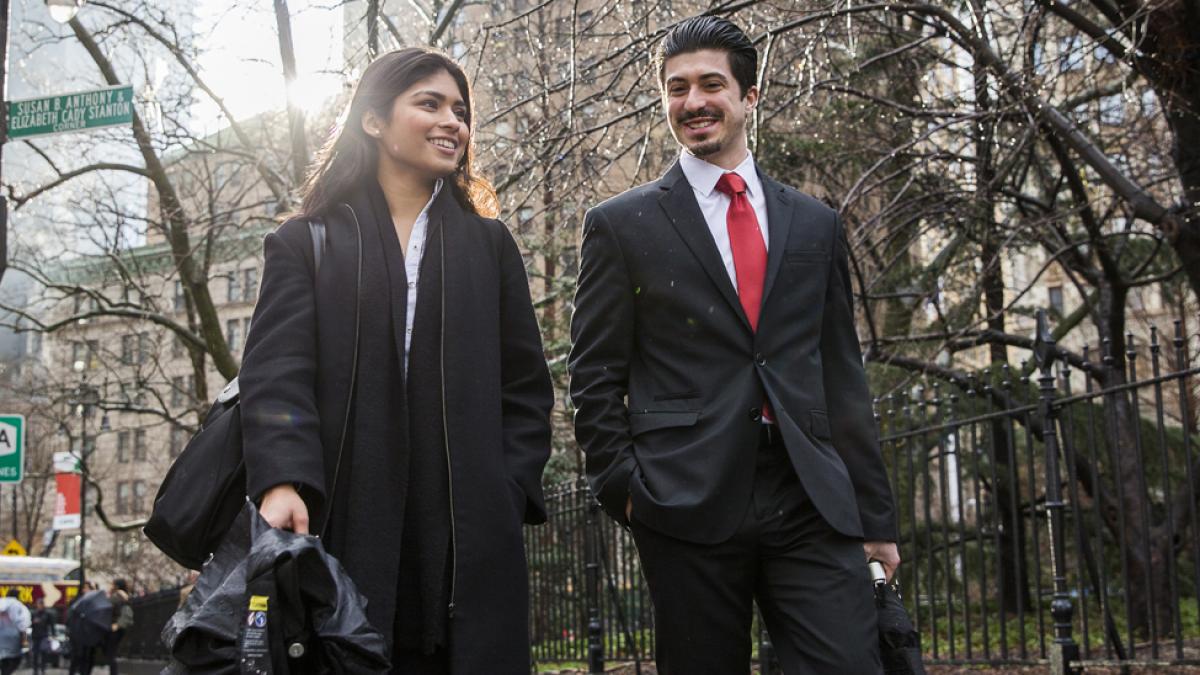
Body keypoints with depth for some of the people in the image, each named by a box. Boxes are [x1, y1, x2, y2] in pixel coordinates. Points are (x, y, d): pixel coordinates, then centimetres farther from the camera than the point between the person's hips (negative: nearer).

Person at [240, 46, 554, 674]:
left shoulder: (489, 245, 17)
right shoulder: (306, 244, 9)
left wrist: (507, 494, 1)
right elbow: (276, 375, -4)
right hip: (346, 529, -2)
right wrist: (282, 483, -21)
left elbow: (526, 388, 14)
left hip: (470, 543, 2)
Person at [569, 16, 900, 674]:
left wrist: (875, 514, 11)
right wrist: (623, 488, -5)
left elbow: (843, 377, 14)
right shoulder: (621, 224, 6)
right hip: (688, 503, -2)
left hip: (811, 503, 2)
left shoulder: (814, 223, 14)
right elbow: (595, 378, 5)